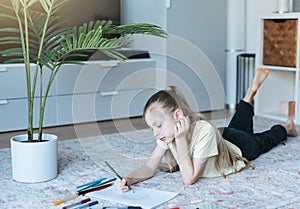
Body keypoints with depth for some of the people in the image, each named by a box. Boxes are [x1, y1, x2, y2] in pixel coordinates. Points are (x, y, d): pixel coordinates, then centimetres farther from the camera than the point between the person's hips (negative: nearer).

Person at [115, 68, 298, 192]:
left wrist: (180, 139, -56)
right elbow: (150, 168, -32)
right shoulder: (167, 132, -33)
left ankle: (286, 127, 55)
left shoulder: (205, 131, -50)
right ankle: (251, 93, 55)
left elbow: (189, 178, -48)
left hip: (241, 149, -5)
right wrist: (128, 180, -51)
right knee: (237, 127, 37)